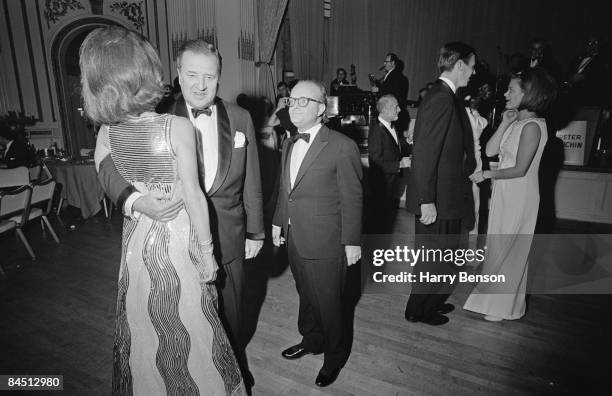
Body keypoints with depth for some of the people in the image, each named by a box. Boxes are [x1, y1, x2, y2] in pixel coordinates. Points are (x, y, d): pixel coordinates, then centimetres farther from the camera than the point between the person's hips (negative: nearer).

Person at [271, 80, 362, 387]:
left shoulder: (342, 147, -14)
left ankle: (335, 356, 35)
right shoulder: (289, 144, 9)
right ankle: (312, 340, 47)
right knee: (306, 296, 23)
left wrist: (352, 241, -12)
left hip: (325, 244, -6)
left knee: (328, 303, 10)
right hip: (294, 239, 7)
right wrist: (278, 222, 15)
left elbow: (352, 198, -13)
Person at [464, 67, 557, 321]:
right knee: (500, 248, 17)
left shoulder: (532, 126, -17)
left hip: (519, 198, -8)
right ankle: (497, 298, 33)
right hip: (504, 195, 8)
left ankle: (505, 307, 24)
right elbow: (490, 150, 1)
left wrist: (486, 175, -12)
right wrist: (504, 123, -6)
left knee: (507, 250, 5)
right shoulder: (516, 122, 8)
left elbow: (520, 169, -20)